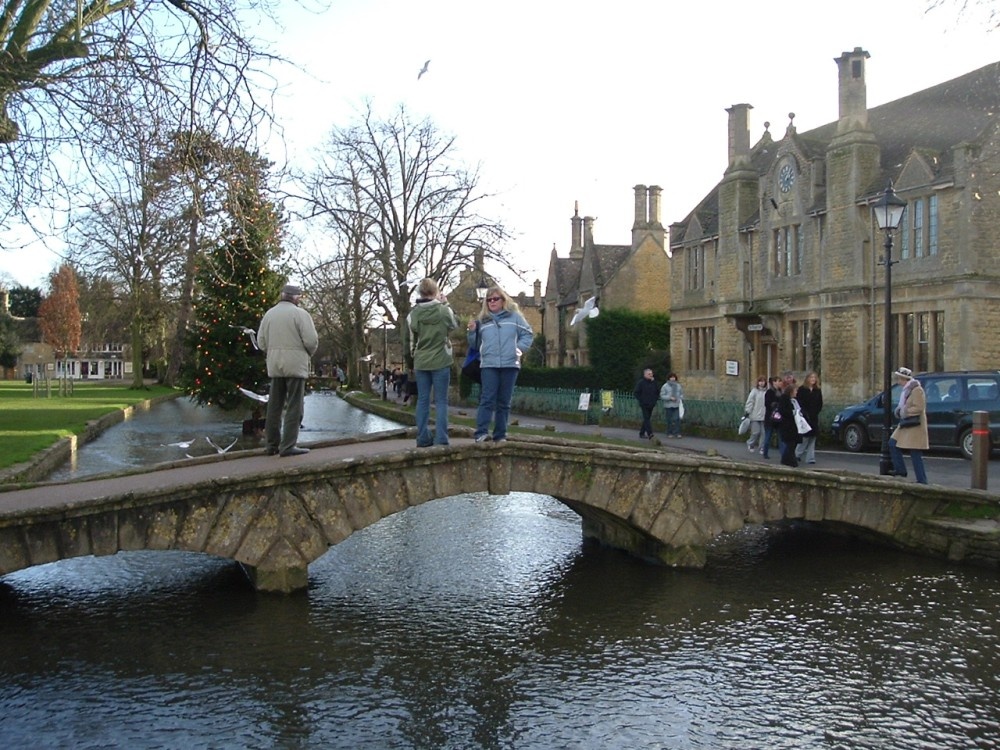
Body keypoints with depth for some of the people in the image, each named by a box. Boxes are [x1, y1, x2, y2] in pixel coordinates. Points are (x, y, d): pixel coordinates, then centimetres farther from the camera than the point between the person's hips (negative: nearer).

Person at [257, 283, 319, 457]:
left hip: (274, 366, 6)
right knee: (294, 407, -2)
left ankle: (272, 444, 16)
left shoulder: (269, 314, 8)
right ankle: (288, 446, -7)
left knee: (274, 405, 12)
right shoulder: (300, 313, -9)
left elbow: (261, 341, 7)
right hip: (295, 364, -6)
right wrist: (309, 354, 6)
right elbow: (311, 340, -13)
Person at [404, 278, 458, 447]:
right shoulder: (444, 310, -9)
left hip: (421, 363, 2)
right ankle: (441, 438, -3)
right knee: (441, 401, 2)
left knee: (422, 400, 9)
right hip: (441, 362, -2)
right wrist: (445, 303, 17)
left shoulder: (413, 314, -3)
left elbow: (408, 341, 5)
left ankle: (423, 438, 9)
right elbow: (454, 325, 13)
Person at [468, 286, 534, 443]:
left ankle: (500, 435, 9)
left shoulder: (514, 316, 7)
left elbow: (528, 334, 8)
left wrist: (519, 348, -6)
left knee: (504, 402, 5)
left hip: (510, 364, 0)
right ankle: (481, 432, -16)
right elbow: (475, 344, 16)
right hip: (488, 365, 0)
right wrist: (472, 331, -2)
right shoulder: (482, 320, 11)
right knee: (487, 399, -12)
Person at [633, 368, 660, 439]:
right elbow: (635, 392, -8)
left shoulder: (654, 382, 9)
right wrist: (641, 400, -11)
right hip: (644, 405, -6)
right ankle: (650, 434, -22)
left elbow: (658, 392, 22)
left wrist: (655, 399, 9)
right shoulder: (641, 382, -7)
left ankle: (642, 433, 20)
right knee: (646, 419, -14)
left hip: (651, 405, 6)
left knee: (647, 419, 11)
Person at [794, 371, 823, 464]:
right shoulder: (802, 389, -4)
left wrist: (816, 413, 1)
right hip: (804, 417, -5)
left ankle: (810, 458, 7)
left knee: (812, 438, 4)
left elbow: (820, 404, 12)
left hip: (814, 418, 5)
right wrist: (804, 413, -12)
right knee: (805, 437, -8)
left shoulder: (818, 390, 10)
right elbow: (798, 403, -7)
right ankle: (797, 454, 11)